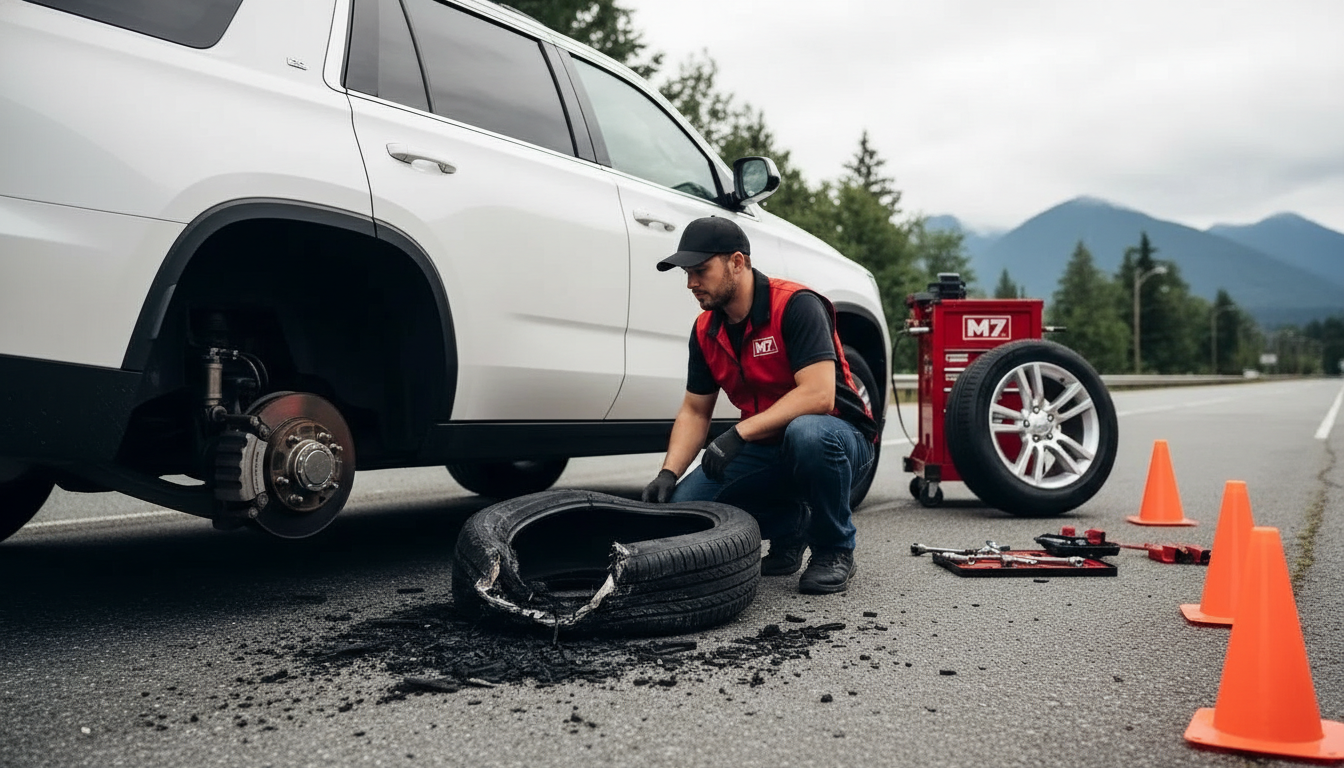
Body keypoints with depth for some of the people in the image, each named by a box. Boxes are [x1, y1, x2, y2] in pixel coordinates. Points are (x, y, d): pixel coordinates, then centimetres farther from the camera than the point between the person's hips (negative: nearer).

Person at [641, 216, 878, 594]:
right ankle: (790, 528, 12)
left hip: (838, 439, -6)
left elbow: (818, 395, -31)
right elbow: (694, 411, 7)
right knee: (685, 503, -12)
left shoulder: (797, 306, -21)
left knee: (807, 434, -41)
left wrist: (740, 433, -34)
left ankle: (835, 549, -14)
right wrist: (668, 473, -9)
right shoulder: (705, 331, 1)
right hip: (768, 450, 6)